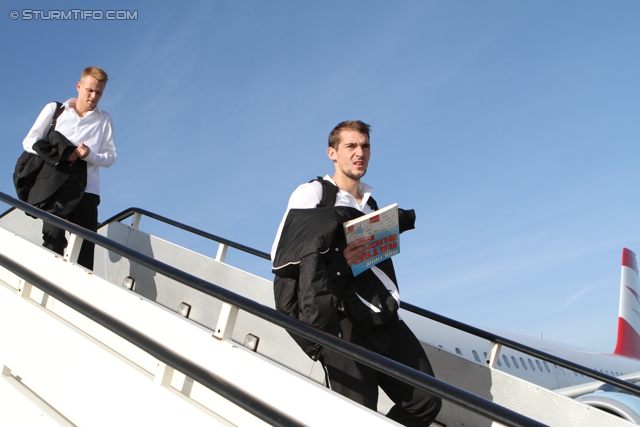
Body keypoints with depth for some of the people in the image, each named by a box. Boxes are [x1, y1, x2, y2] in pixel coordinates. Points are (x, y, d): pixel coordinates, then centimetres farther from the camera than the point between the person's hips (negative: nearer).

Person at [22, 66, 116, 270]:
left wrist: (90, 155, -11)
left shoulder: (104, 119, 18)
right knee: (54, 235, -18)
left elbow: (110, 156, 11)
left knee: (86, 246, -8)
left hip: (86, 189, 1)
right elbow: (29, 142, 9)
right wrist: (61, 153, -7)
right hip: (54, 184, -1)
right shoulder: (54, 109, 15)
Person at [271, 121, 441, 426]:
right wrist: (339, 260, -22)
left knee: (425, 402, 1)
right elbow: (282, 257, -9)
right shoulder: (313, 194, 0)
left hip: (384, 319, 7)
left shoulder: (370, 202, 22)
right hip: (345, 323, -7)